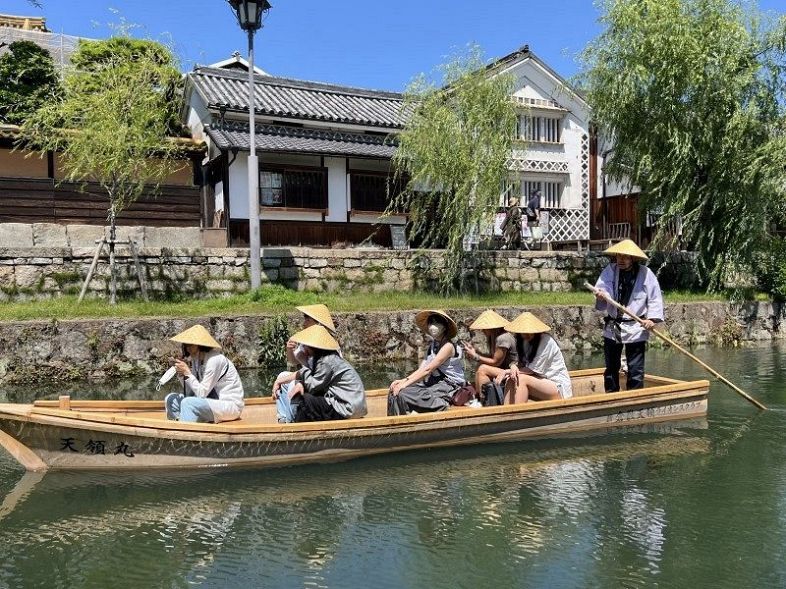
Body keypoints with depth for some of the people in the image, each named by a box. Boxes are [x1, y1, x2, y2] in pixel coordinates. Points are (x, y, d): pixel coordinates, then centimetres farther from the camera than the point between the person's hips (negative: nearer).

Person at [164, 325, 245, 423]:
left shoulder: (214, 360, -19)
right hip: (213, 402, 9)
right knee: (170, 399, 3)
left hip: (230, 405, -9)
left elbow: (201, 394, -20)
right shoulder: (195, 360, 5)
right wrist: (182, 374, -8)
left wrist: (188, 373, -20)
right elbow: (191, 393, 5)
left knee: (188, 403, -30)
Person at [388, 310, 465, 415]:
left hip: (447, 386, -8)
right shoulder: (432, 345, 13)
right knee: (395, 391, -9)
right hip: (433, 383, 8)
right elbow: (421, 370, 7)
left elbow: (427, 370, -19)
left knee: (403, 394, -23)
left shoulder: (448, 346, -13)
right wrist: (403, 380, -8)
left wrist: (405, 384, -21)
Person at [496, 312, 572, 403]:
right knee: (510, 380, -12)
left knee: (522, 379, -26)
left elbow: (533, 370, -17)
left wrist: (509, 371, -14)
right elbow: (521, 364, 4)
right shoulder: (526, 341, 8)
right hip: (543, 384, 8)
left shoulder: (546, 341, -17)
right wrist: (514, 367, -20)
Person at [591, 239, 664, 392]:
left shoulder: (645, 273, -5)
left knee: (635, 371, 1)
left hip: (636, 329, -3)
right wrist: (601, 295, -36)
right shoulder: (610, 270, 0)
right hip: (612, 328, 3)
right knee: (611, 368, 14)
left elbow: (655, 299, -2)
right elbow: (602, 287, -13)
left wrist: (652, 318, -14)